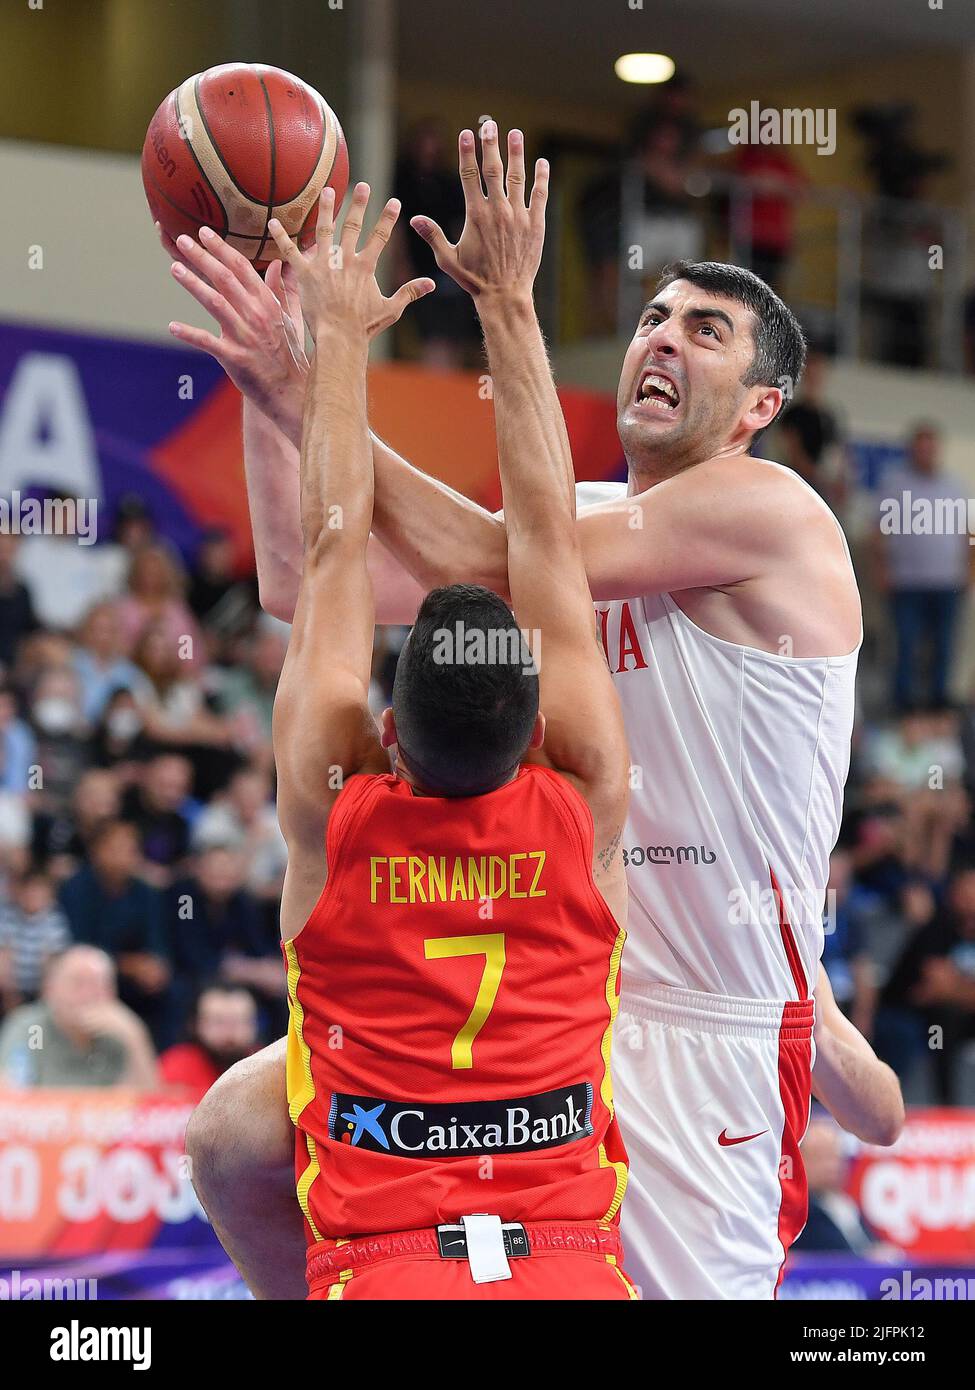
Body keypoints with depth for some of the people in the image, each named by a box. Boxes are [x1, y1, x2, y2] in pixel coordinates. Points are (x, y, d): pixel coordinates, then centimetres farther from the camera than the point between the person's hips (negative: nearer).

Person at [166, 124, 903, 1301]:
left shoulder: (767, 510, -12)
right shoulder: (576, 528, 12)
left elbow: (482, 565, -20)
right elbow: (301, 583, 9)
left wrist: (304, 388, -18)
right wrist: (265, 374, 0)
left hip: (710, 1038, -7)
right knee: (239, 1133, -3)